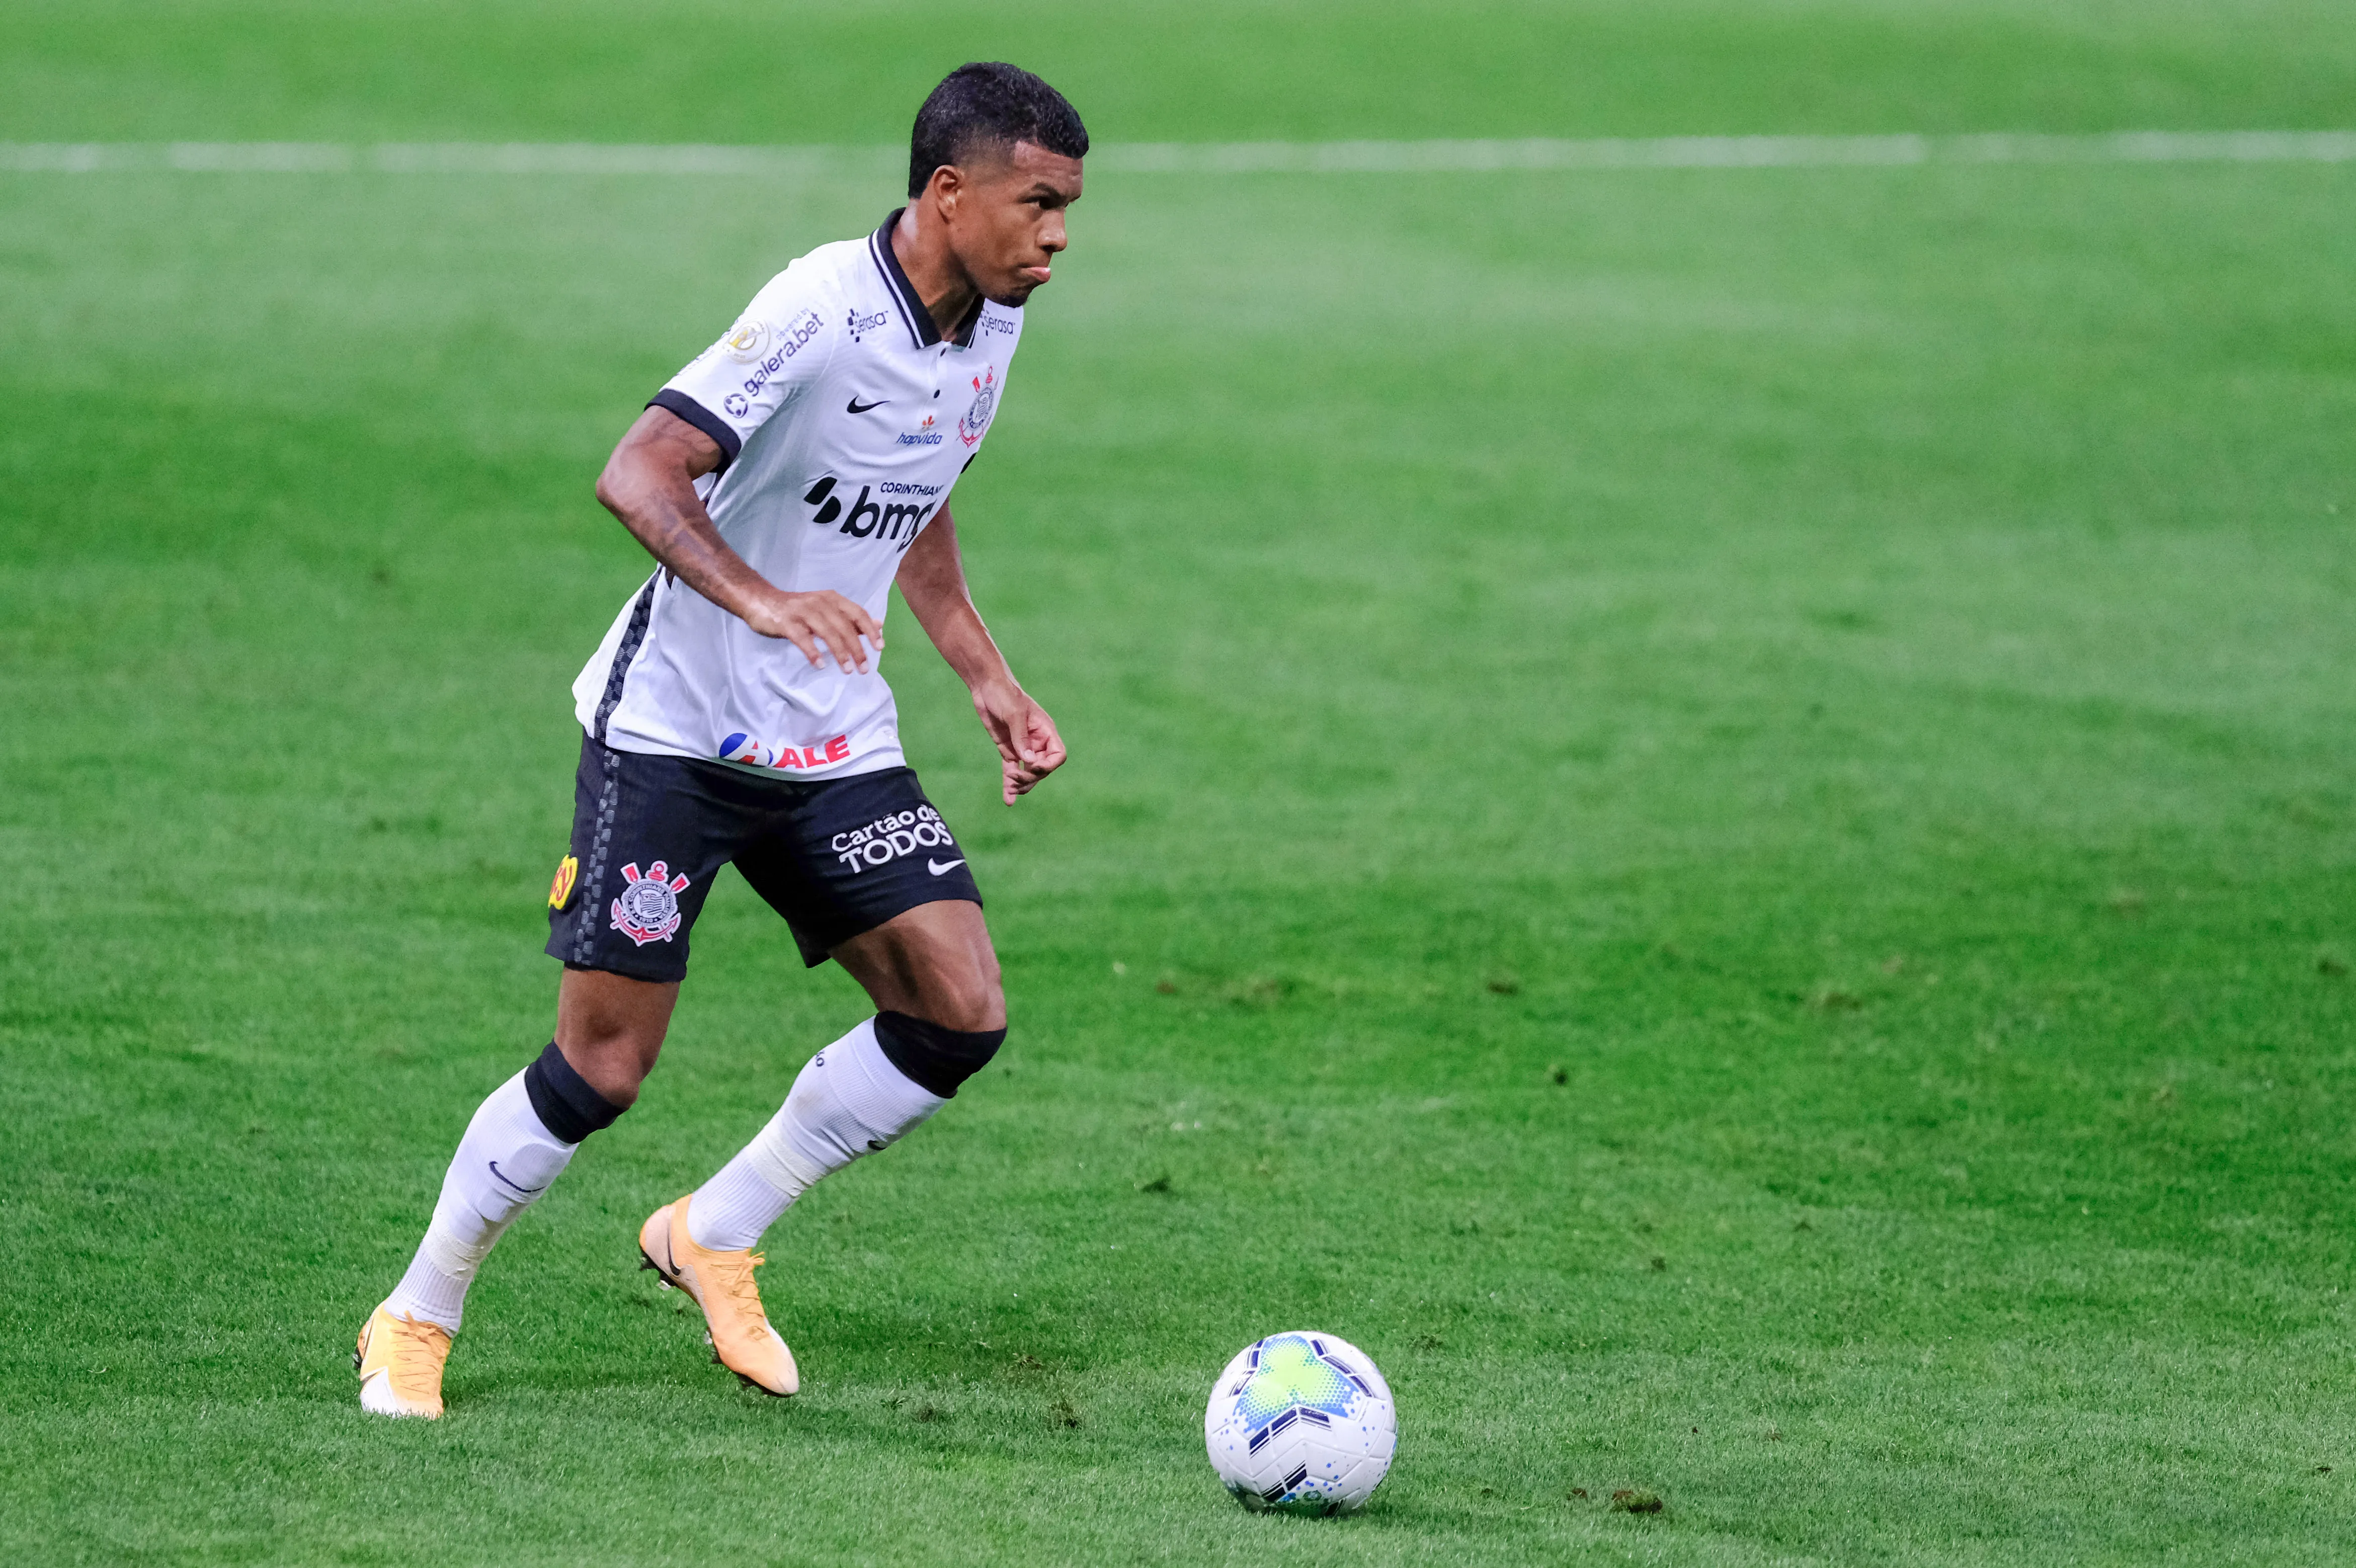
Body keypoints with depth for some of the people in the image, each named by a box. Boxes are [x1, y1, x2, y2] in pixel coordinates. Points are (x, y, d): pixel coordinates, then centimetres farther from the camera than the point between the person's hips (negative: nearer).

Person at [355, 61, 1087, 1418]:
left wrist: (990, 679, 15)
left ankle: (715, 1238, 11)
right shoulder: (825, 311, -22)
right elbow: (638, 477, -29)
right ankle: (418, 1323, 15)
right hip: (675, 730, -7)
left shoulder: (992, 332, 3)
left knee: (961, 1013, -7)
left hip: (835, 744, 7)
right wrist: (762, 601, -43)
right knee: (605, 1065, -6)